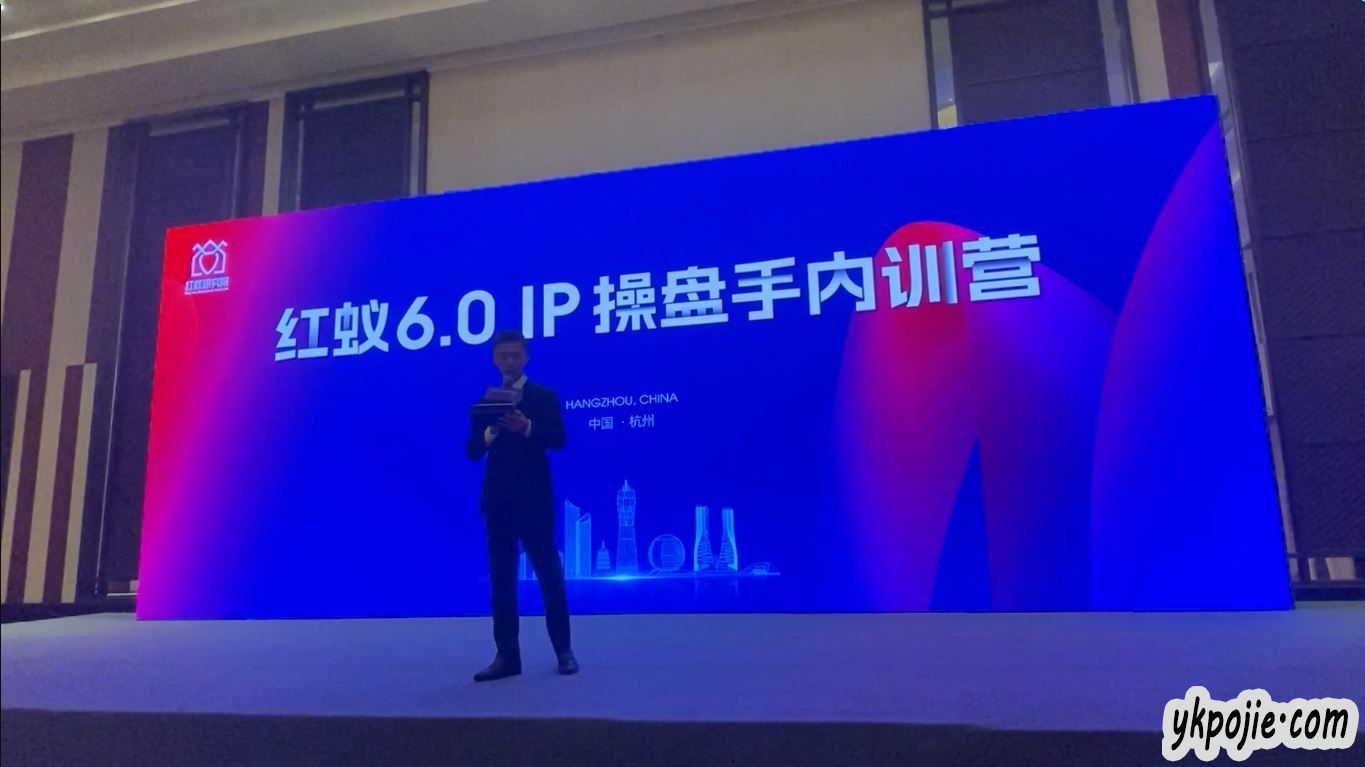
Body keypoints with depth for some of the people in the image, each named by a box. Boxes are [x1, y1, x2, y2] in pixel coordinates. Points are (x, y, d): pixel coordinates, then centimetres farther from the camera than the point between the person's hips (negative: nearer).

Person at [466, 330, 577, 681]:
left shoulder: (545, 396, 3)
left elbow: (558, 440, -9)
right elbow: (473, 451, 4)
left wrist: (527, 427, -25)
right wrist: (489, 433, -16)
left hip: (534, 497, -3)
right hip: (497, 498, 4)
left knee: (549, 574, 2)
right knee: (501, 577, 5)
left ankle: (564, 650, 12)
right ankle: (507, 655, 12)